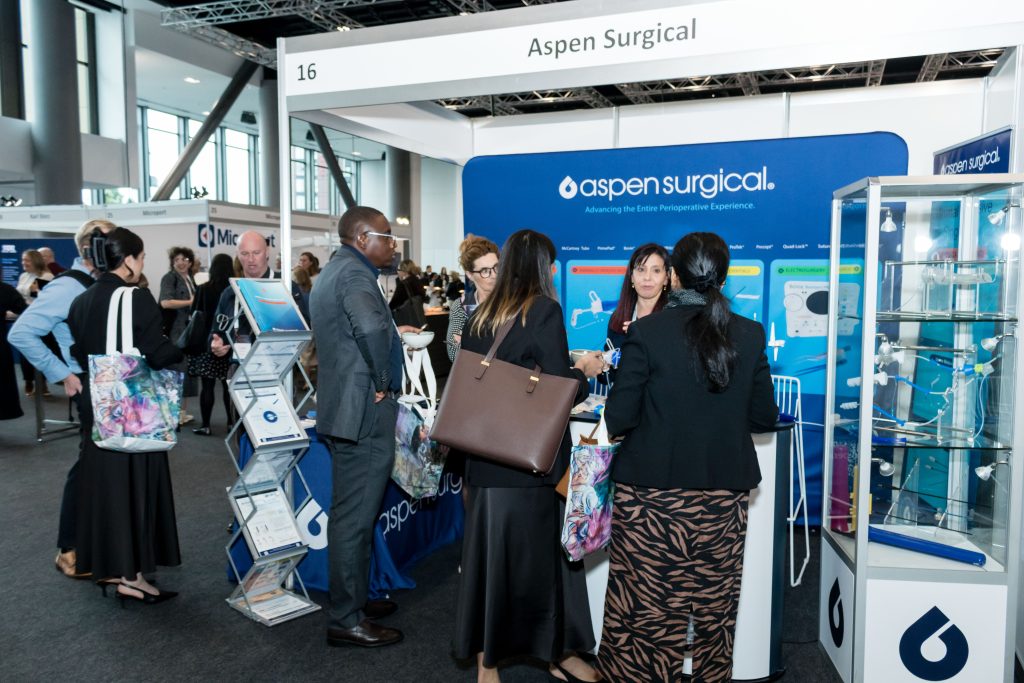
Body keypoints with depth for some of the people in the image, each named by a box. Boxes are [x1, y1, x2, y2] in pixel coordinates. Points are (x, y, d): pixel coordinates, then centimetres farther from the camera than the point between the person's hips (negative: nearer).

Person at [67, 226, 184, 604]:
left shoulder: (81, 301, 6)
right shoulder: (138, 300, -17)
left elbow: (77, 353, 12)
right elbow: (156, 355, -20)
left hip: (96, 404, 8)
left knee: (101, 480, 15)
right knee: (134, 482, 1)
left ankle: (107, 565, 27)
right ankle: (130, 575, 7)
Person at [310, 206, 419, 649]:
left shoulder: (333, 271, 17)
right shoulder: (355, 273, -16)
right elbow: (371, 327, -37)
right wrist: (382, 382, -22)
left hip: (344, 407, 11)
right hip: (364, 413, -11)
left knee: (353, 514, 19)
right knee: (355, 518, -1)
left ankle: (354, 600, 33)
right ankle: (346, 621, 10)